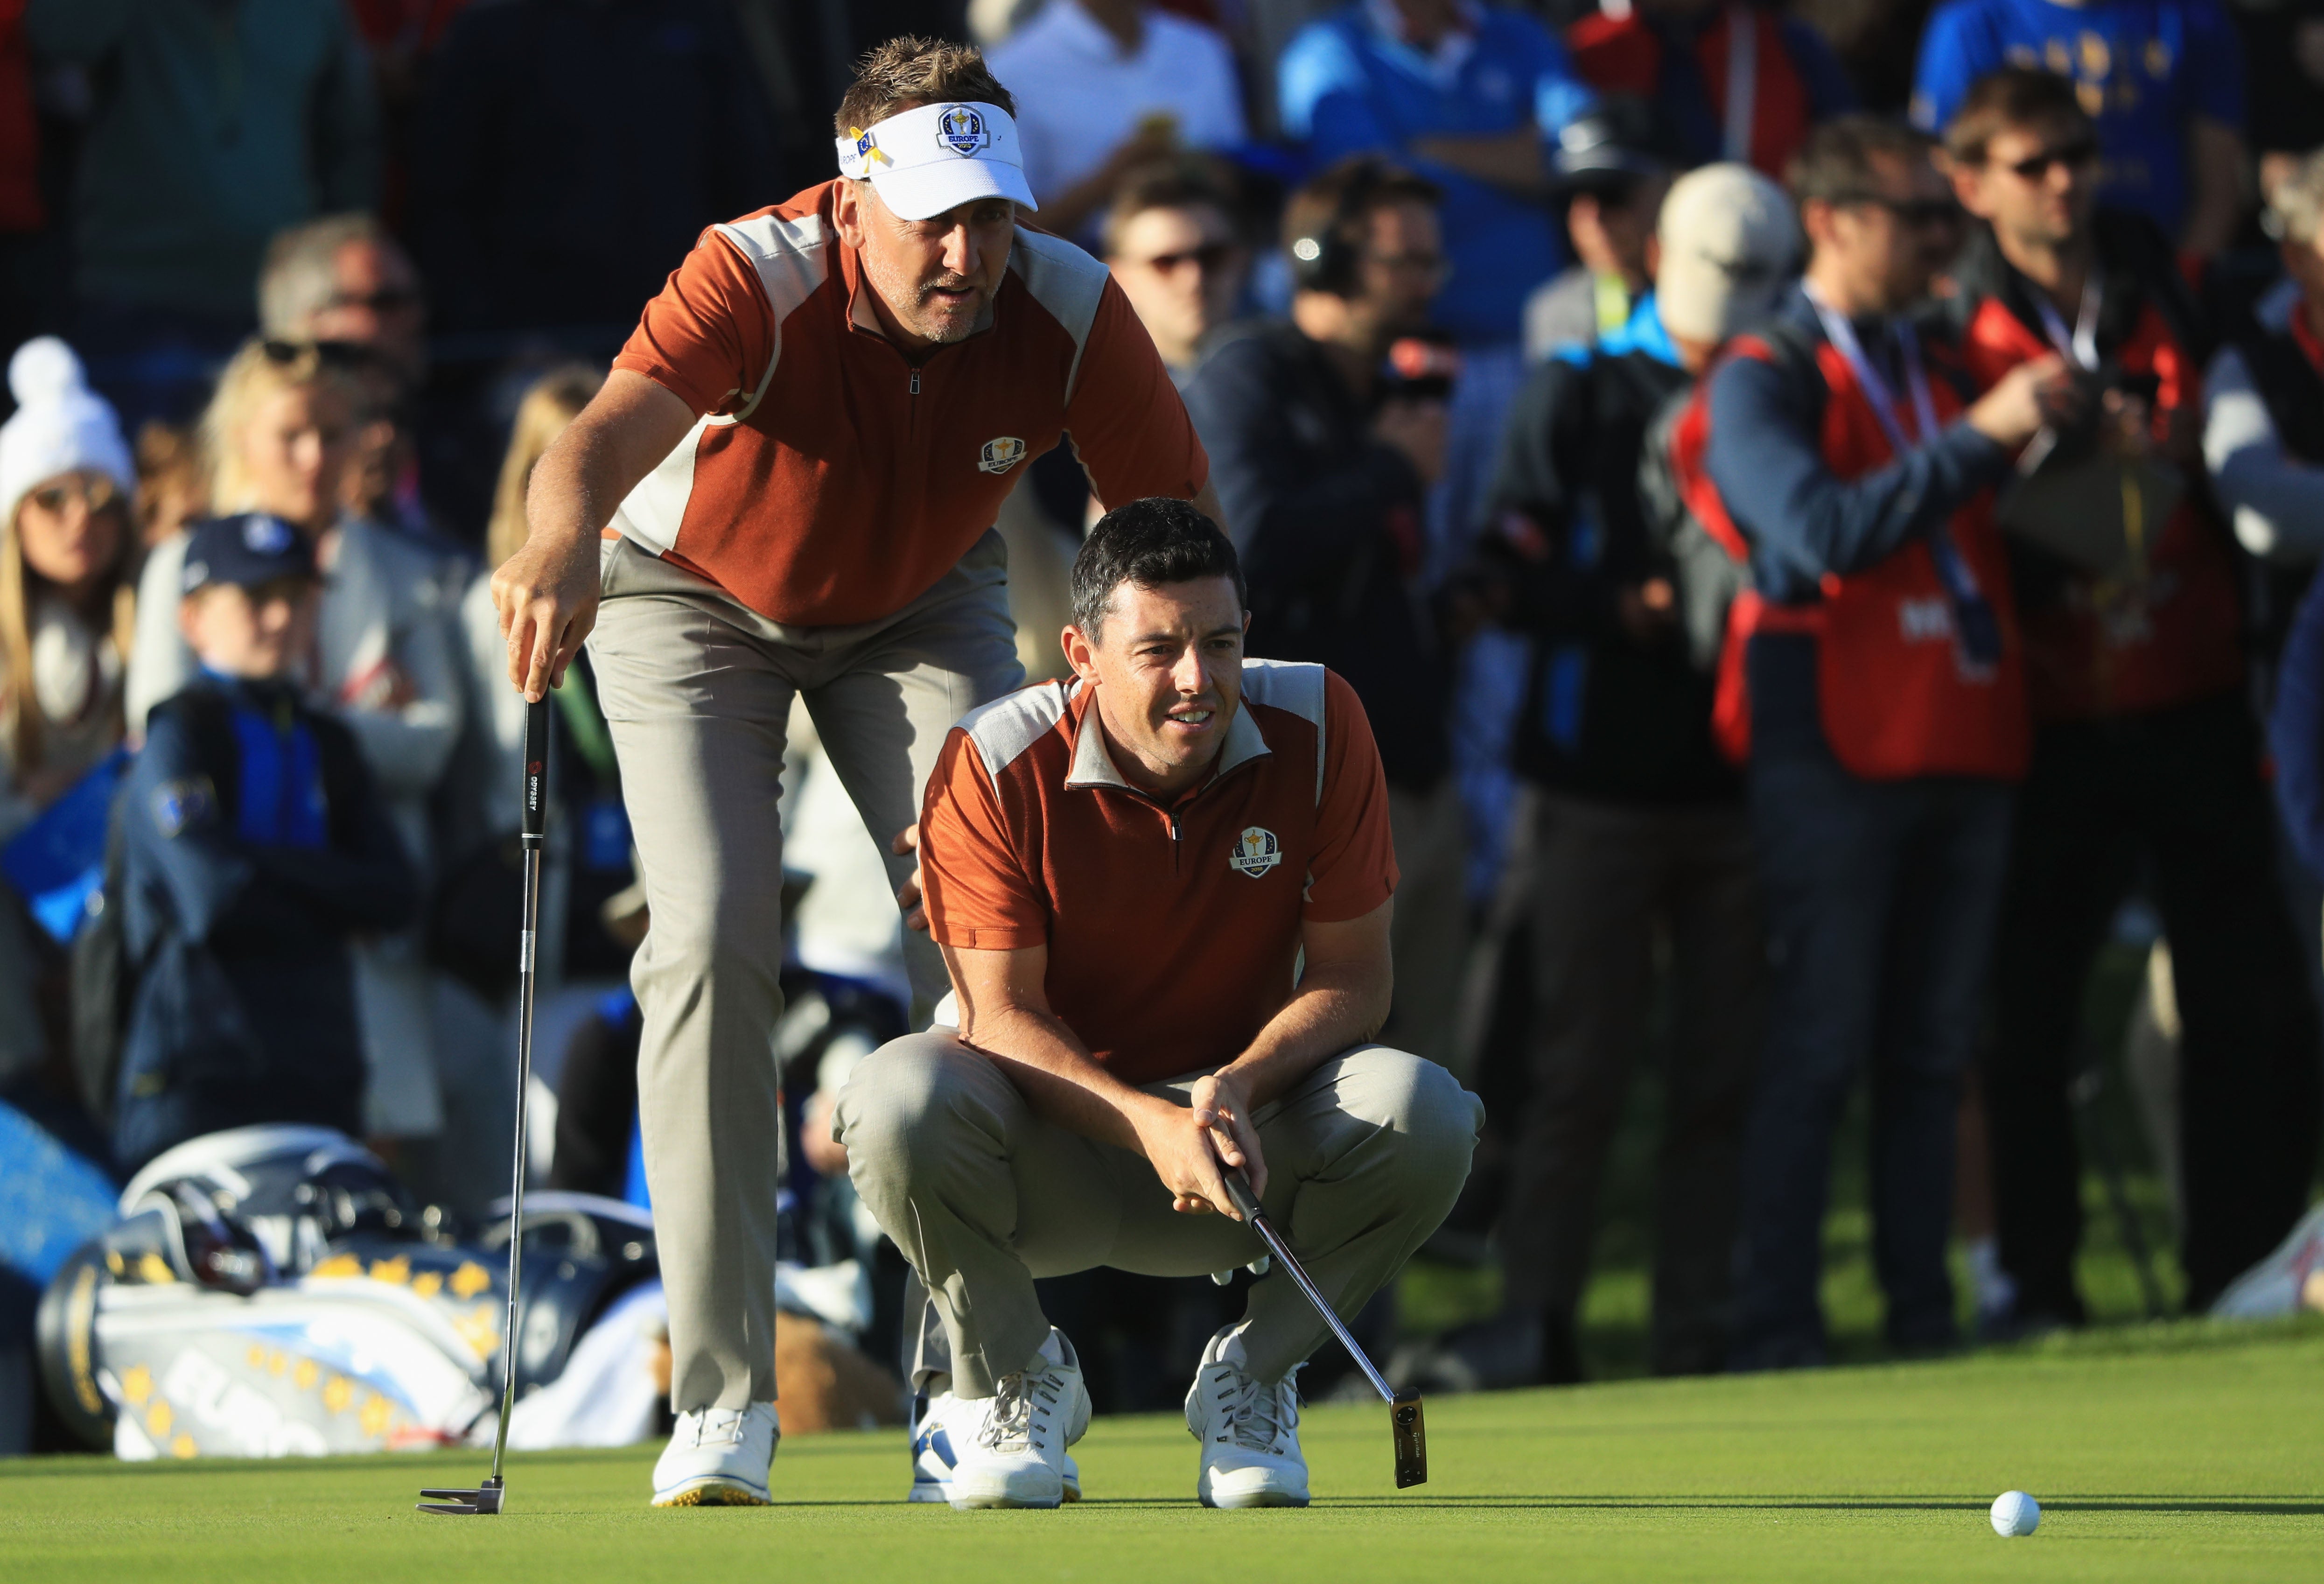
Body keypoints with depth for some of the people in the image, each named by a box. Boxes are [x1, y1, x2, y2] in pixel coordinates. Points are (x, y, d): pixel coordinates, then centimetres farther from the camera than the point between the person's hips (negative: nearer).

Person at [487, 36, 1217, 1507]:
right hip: (695, 594, -2)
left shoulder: (1071, 312, -28)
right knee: (715, 944, -16)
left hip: (924, 604, 2)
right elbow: (613, 431, -55)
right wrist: (563, 539, -77)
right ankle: (723, 1398, -12)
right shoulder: (759, 282, -37)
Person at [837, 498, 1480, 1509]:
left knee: (1423, 1114, -29)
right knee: (899, 1097, -35)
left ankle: (1253, 1373, -1)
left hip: (1246, 1127, 2)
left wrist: (1238, 1089, -28)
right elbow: (1001, 1012, -19)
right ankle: (1006, 1377, -4)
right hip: (1052, 1144, -2)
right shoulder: (996, 764, -16)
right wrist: (1150, 1125, -36)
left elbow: (1353, 979, -9)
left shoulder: (1317, 729, -11)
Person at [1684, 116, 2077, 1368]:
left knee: (1932, 1053, 6)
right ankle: (1772, 1333, -8)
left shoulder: (1934, 371, 19)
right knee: (1818, 1049, -9)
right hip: (1836, 756, -7)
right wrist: (1979, 440, -22)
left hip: (1959, 745, 7)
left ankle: (1923, 1317, 9)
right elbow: (1827, 534, -20)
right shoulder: (1759, 384, -3)